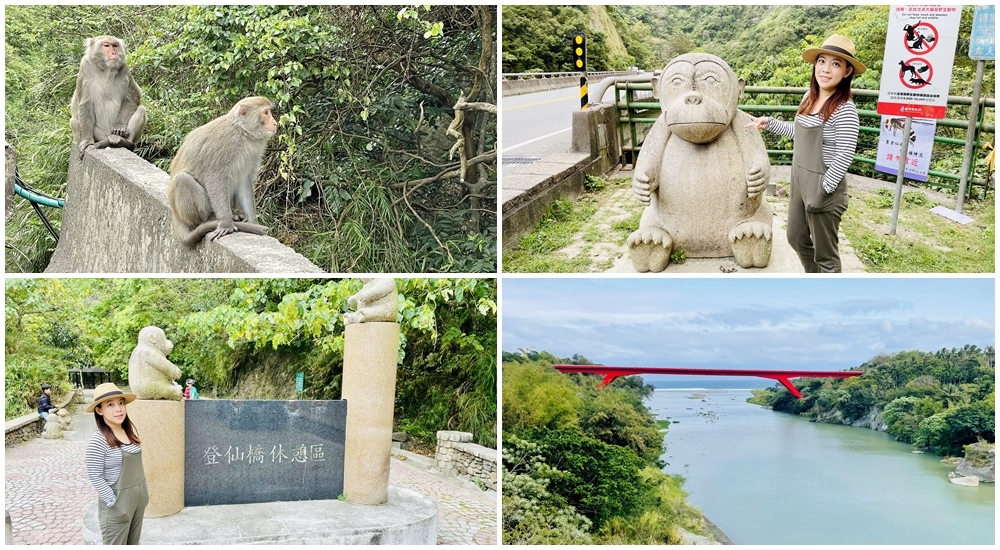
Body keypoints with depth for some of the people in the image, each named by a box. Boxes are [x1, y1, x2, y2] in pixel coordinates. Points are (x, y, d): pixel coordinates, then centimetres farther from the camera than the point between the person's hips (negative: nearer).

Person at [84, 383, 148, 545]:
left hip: (138, 496, 7)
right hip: (118, 501, -7)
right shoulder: (98, 440, -19)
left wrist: (145, 485, 12)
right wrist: (114, 502, -17)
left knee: (133, 543, 17)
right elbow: (95, 476, -18)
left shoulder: (129, 431, 3)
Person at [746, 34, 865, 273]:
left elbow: (844, 157, -23)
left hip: (823, 186, -9)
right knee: (797, 238, 24)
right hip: (799, 180, 9)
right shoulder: (809, 97, 2)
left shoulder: (845, 110, -22)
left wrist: (823, 190, -20)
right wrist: (769, 123, 13)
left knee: (824, 254, 7)